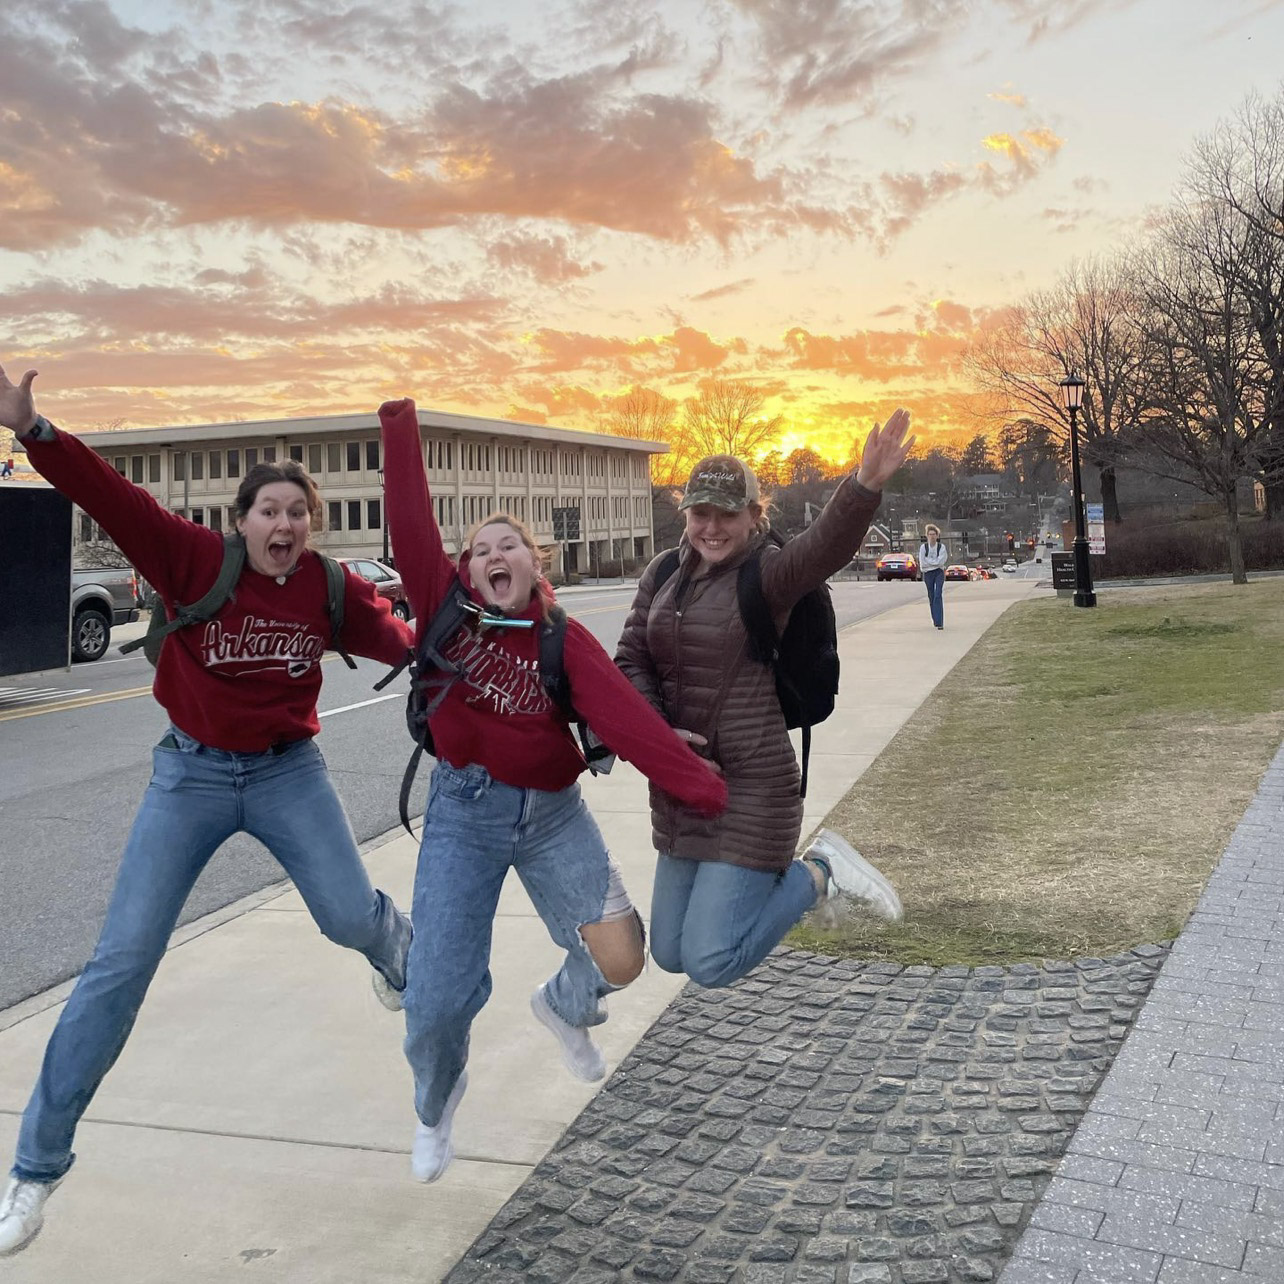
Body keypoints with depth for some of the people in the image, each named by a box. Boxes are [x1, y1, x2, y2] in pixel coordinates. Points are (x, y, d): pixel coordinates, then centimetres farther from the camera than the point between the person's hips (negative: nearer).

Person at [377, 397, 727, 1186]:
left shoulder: (566, 640, -6)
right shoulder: (447, 610, -4)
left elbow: (625, 715, -18)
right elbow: (413, 526, -13)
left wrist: (702, 786, -29)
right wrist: (401, 426, -15)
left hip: (552, 813, 1)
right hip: (463, 813, -1)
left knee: (621, 958, -9)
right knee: (439, 1000, -3)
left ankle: (566, 1005, 31)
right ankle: (437, 1102, 34)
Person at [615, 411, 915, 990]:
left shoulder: (767, 573, -12)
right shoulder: (662, 573, 5)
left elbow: (827, 544, -32)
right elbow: (630, 662, 4)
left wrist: (865, 485, -51)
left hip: (748, 786, -7)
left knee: (710, 964, -7)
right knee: (670, 954, 17)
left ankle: (819, 873, 13)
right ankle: (778, 877, 36)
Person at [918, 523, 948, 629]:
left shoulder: (941, 547, -5)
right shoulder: (923, 547, -3)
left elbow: (941, 561, -14)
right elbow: (922, 563, -8)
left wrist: (928, 560, -10)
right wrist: (935, 562, -10)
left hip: (939, 573, -2)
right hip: (928, 573, 2)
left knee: (938, 596, -13)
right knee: (931, 597, 10)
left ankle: (939, 622, -17)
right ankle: (935, 620, 25)